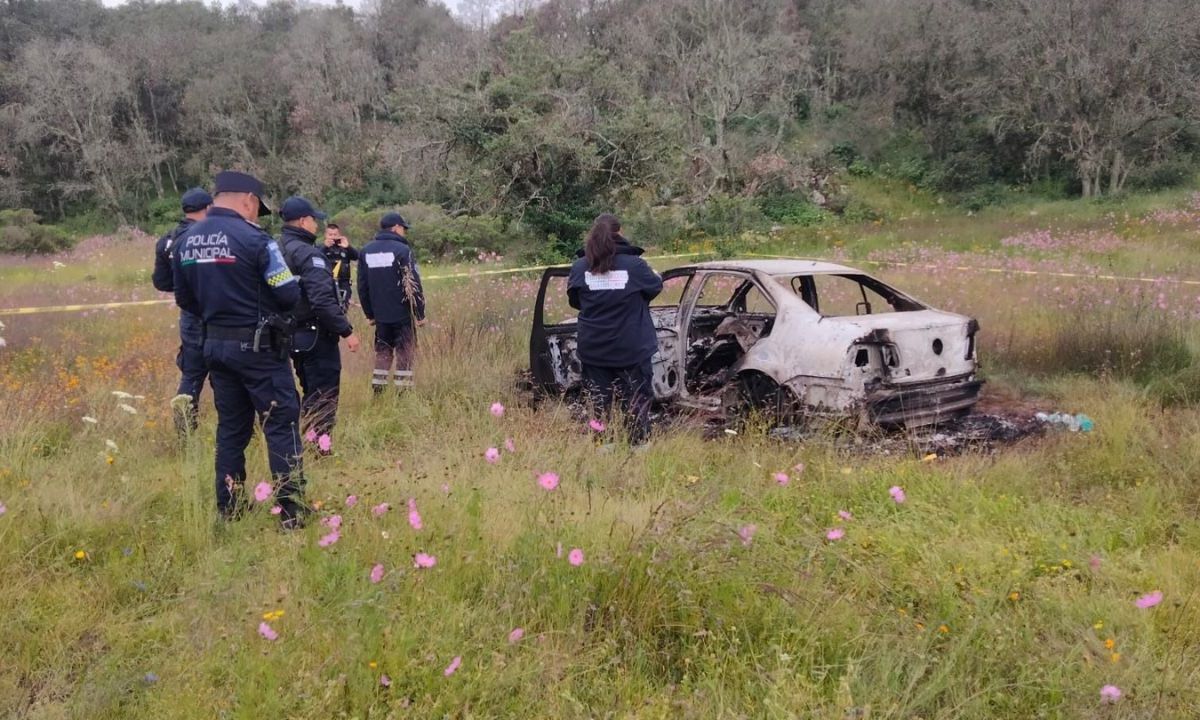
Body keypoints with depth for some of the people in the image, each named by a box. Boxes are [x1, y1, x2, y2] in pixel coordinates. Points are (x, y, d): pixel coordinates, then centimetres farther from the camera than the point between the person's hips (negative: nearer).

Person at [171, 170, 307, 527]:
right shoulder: (253, 238, -15)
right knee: (281, 425, 0)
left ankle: (228, 510, 21)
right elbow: (288, 295, -13)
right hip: (259, 347, -6)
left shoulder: (186, 241, 5)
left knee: (231, 426, 15)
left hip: (215, 345, 7)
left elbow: (184, 298, 13)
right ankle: (292, 511, 0)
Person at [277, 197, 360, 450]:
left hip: (293, 333, 9)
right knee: (324, 395, -2)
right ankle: (320, 447, -4)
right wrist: (346, 331, -21)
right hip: (316, 335, -9)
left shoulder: (277, 250, 8)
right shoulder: (308, 254, -18)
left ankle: (307, 443, 24)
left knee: (311, 392, 19)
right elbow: (323, 300, -26)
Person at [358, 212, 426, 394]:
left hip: (380, 315, 5)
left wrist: (369, 313, 18)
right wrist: (420, 313, -7)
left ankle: (377, 393, 13)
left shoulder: (366, 251, 7)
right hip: (402, 314, -5)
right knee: (404, 353, 2)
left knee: (382, 352, 15)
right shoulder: (402, 250, -11)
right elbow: (413, 285, -13)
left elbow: (362, 286, 11)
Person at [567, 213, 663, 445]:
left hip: (593, 350, 2)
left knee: (599, 401, 11)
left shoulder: (580, 267, -5)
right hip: (632, 348, -2)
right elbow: (655, 287, 4)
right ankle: (639, 443, 13)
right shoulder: (634, 265, -12)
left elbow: (574, 300, 8)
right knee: (636, 400, 10)